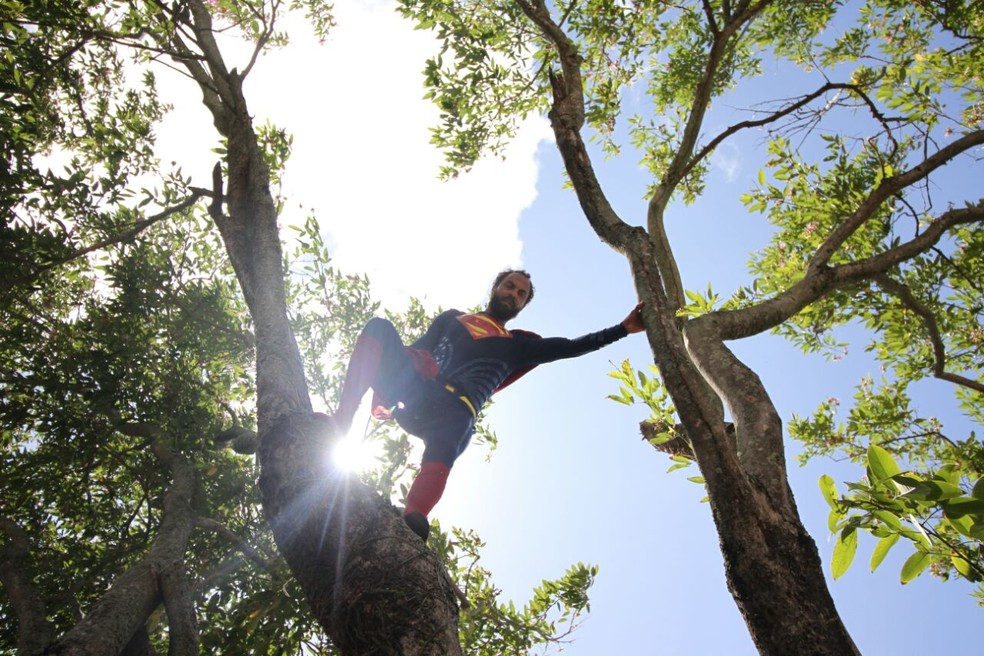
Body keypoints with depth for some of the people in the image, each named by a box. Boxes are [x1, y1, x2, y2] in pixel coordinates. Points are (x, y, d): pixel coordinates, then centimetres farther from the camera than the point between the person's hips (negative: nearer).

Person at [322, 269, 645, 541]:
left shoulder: (517, 345, 29)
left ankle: (414, 520, -66)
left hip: (454, 409, -2)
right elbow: (415, 350, 23)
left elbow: (571, 347, 21)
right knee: (380, 327, -21)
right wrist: (384, 386, 5)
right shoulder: (452, 319, 32)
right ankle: (342, 420, -30)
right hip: (413, 392, 2)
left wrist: (624, 328, 12)